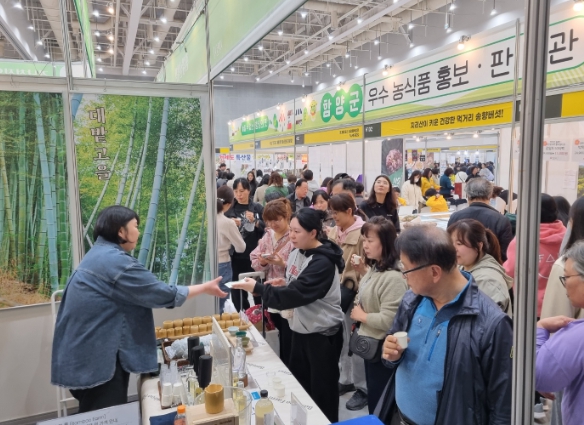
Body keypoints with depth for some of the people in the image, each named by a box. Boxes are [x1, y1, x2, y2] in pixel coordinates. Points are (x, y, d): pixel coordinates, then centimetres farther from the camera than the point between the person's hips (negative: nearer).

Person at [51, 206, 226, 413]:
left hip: (87, 352, 11)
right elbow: (163, 294, -18)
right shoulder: (117, 261, -21)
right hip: (97, 357, -11)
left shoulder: (98, 254, 12)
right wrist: (205, 288, -8)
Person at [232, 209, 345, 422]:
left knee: (322, 390, 8)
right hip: (301, 329, 9)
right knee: (298, 384, 21)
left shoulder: (322, 262, -25)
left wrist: (257, 288, -27)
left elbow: (297, 294, -30)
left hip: (322, 334, -8)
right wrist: (284, 283, -5)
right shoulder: (297, 252, 2)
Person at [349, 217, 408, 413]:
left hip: (381, 349, -9)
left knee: (379, 406, 10)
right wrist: (363, 272, 5)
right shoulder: (374, 268, 2)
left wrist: (362, 316, -16)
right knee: (372, 400, 26)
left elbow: (389, 320, -31)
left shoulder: (393, 277, -27)